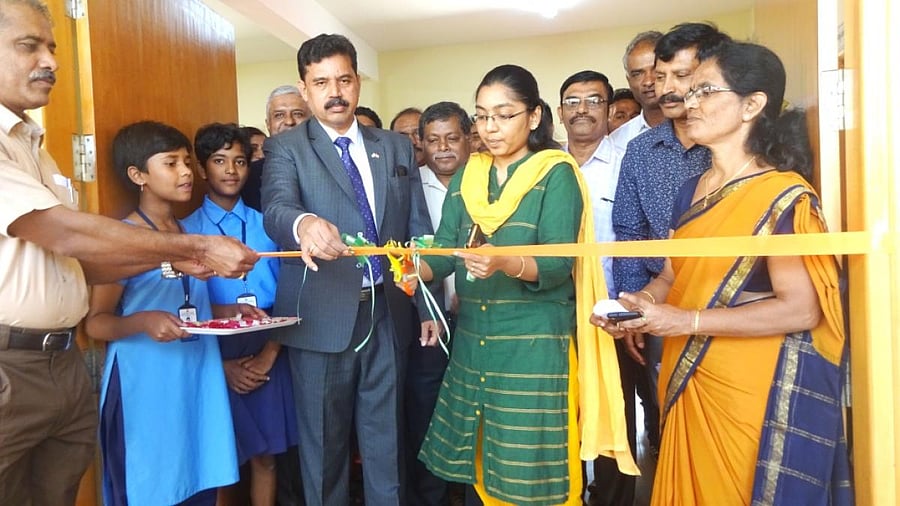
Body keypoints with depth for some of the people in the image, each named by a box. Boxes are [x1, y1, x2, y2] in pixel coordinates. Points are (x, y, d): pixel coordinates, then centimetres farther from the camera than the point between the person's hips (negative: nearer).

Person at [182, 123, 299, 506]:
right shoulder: (186, 230, -1)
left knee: (265, 457, 11)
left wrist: (269, 354, -6)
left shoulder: (266, 225, 5)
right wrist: (223, 363, -9)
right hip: (216, 360, -1)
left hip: (267, 357, 2)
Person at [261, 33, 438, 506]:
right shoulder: (286, 148, 0)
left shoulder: (396, 147, 10)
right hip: (322, 318, -2)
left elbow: (418, 230, 10)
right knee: (325, 442, 11)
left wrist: (427, 305, 6)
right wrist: (304, 223, -43)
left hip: (387, 313, 3)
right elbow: (276, 208, -19)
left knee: (386, 439, 15)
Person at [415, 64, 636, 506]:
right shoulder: (465, 178, 11)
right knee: (474, 467, 13)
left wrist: (507, 264, -34)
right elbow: (444, 253, 3)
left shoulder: (556, 174, -5)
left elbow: (558, 266, -15)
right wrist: (416, 268, -19)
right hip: (472, 341, 5)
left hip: (533, 344, -5)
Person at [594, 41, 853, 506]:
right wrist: (641, 303, -8)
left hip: (751, 389, -7)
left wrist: (688, 321, -24)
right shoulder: (692, 189, 9)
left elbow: (802, 309, -19)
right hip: (687, 380, 7)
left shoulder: (784, 195, -13)